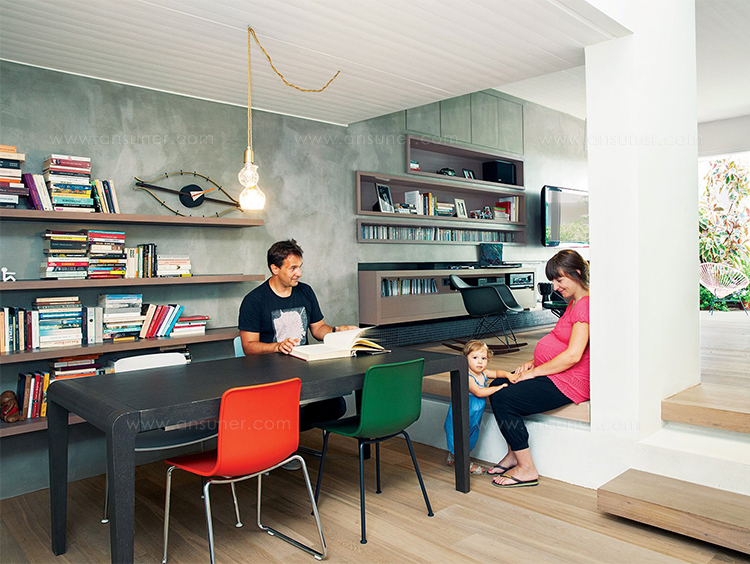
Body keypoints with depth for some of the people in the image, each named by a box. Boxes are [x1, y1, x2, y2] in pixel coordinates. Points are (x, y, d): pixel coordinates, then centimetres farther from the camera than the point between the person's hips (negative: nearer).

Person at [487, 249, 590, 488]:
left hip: (567, 382, -11)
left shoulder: (585, 305, -19)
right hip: (551, 371, 11)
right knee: (497, 385, 7)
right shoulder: (574, 303, 15)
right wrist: (534, 362, 6)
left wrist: (533, 372, -18)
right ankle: (514, 454, 14)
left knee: (503, 399, -18)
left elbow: (573, 355, -25)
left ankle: (526, 469, -5)